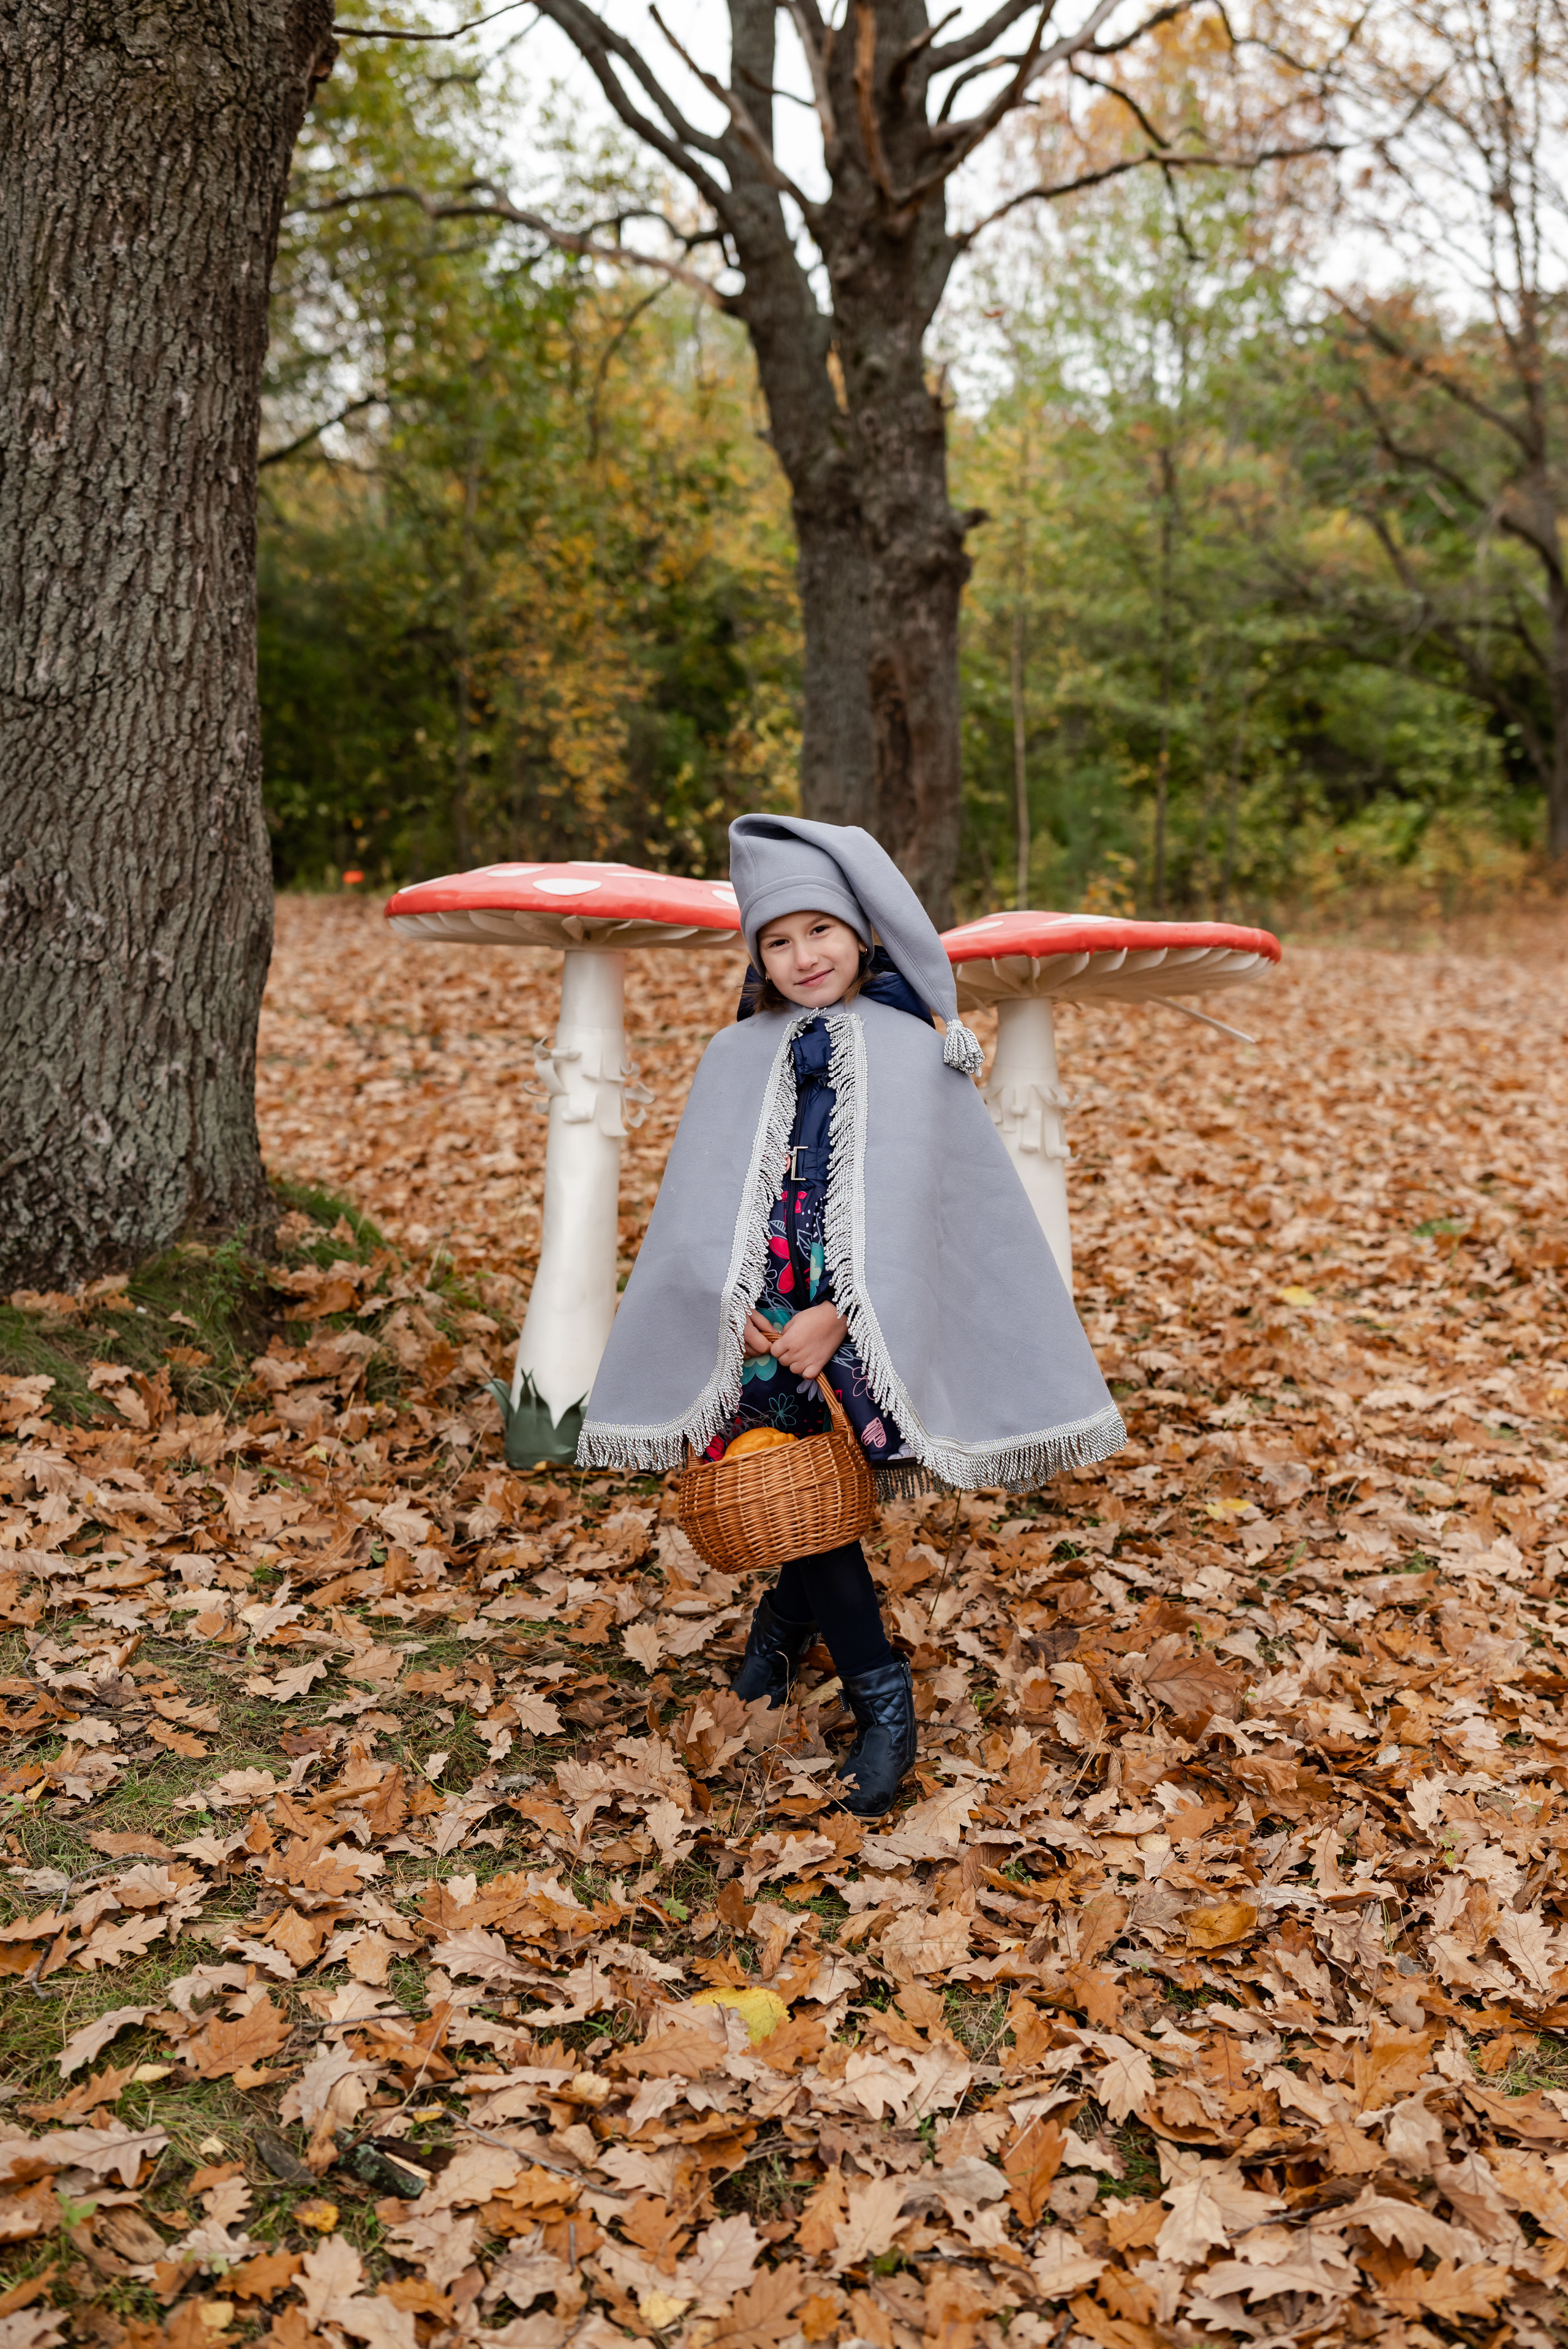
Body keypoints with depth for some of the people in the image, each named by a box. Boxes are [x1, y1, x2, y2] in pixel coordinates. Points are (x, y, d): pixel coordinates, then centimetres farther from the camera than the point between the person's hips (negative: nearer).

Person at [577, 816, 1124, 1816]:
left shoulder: (908, 1051, 0)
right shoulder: (739, 1057, 9)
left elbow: (905, 1200, -8)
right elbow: (703, 1199, 2)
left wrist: (836, 1316, -17)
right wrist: (734, 1308, -13)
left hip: (859, 1321, -2)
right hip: (765, 1315, 2)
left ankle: (785, 1622, 25)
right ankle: (883, 1701, 12)